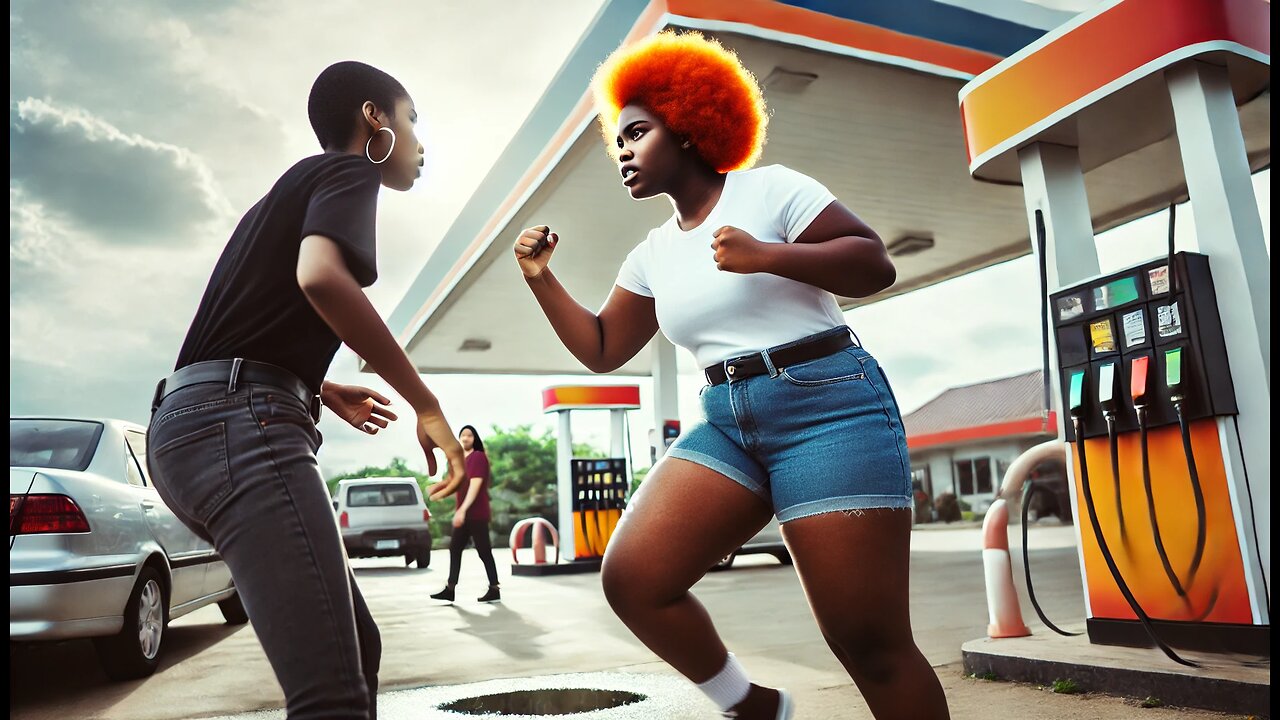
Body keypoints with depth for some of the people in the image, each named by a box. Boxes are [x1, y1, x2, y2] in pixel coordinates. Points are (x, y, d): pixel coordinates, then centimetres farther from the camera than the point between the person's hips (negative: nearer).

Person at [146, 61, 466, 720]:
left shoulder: (294, 186, 29)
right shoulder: (349, 170, 2)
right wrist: (426, 404, -16)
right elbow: (320, 275, -22)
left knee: (356, 647, 14)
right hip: (240, 424, -10)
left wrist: (324, 391, 39)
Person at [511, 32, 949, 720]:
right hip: (726, 424, 6)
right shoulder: (651, 255, 16)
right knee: (631, 577, -10)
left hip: (828, 406, -5)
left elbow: (875, 264, -5)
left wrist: (764, 255, -17)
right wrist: (541, 278, 9)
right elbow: (601, 351, 19)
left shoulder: (769, 187, 0)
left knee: (869, 643, -8)